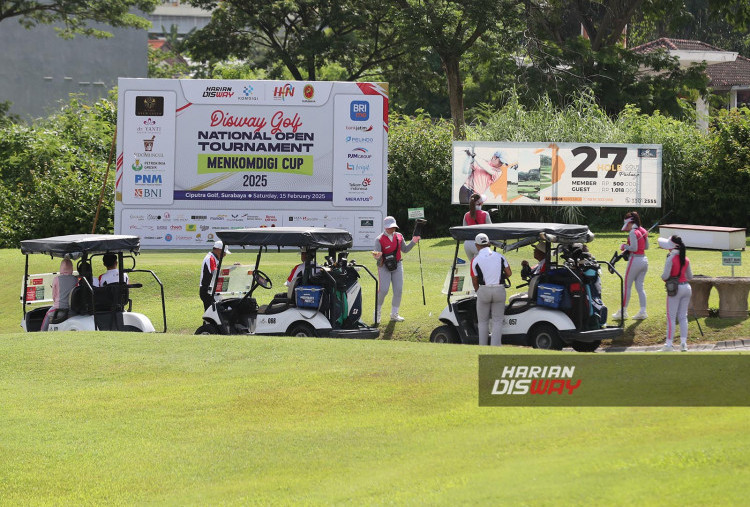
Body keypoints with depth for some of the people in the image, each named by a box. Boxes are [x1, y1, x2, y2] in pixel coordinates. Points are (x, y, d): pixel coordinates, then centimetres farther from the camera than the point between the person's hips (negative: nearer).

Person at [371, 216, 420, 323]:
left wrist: (413, 242, 3)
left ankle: (394, 314, 14)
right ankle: (377, 311, 7)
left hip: (397, 266, 5)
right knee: (383, 290, -13)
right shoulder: (379, 239, -8)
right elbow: (378, 255, -13)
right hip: (384, 267, -5)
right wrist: (377, 256, -36)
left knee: (398, 290, 1)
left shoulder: (399, 237, 7)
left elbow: (404, 250, 16)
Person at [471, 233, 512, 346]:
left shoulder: (476, 260, -3)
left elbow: (475, 281, 4)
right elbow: (508, 273, 6)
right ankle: (496, 348, -2)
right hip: (499, 290, 2)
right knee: (497, 322, 6)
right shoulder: (499, 256, 3)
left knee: (483, 322, 12)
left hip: (484, 290, -1)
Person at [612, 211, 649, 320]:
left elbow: (634, 248, -21)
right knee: (640, 286, 11)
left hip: (635, 260, -8)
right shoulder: (643, 231, 9)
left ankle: (623, 311, 10)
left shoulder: (633, 232, -15)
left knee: (627, 286, 4)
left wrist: (625, 246, -3)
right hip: (644, 260, 8)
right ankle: (642, 311, 4)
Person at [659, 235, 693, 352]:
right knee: (683, 317, 10)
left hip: (675, 288, -6)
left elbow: (665, 276, -18)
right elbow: (690, 277, 12)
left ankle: (669, 343, 0)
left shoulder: (671, 259, -14)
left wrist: (663, 277, 5)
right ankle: (683, 342, 5)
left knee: (671, 317, 0)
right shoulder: (686, 259, 5)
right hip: (686, 287, 6)